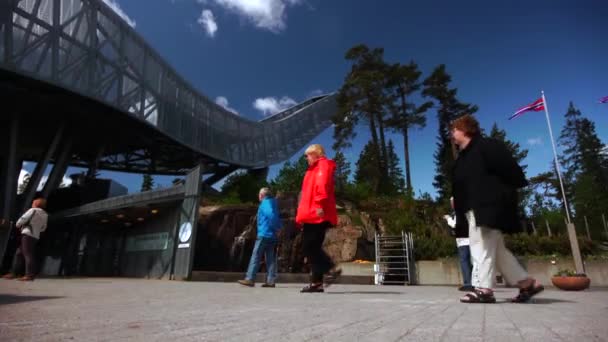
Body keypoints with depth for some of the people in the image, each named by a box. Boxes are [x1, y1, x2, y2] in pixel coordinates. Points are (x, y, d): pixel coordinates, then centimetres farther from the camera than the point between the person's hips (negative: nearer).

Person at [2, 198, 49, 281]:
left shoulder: (33, 210, -5)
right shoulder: (45, 215, 16)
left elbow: (23, 219, -9)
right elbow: (43, 228, 18)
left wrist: (18, 225, 10)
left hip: (28, 234, -8)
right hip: (36, 236, 8)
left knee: (27, 254, -11)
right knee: (19, 253, 16)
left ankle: (29, 275, -15)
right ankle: (13, 273, 18)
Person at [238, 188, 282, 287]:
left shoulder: (265, 203, -9)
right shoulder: (272, 203, 19)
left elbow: (271, 215, -25)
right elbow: (277, 219, 17)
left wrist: (274, 229, -17)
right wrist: (277, 229, 9)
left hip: (264, 234, -9)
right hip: (272, 236, 9)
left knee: (255, 257, -4)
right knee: (270, 259, 6)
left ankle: (250, 279, -2)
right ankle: (271, 281, 6)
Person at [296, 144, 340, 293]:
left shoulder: (323, 164, -1)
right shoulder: (314, 169, 28)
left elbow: (322, 185, -19)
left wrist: (319, 204, -29)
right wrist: (303, 214, 23)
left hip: (317, 215, -10)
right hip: (312, 216, 10)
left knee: (310, 247, -12)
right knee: (311, 248, 7)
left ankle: (332, 269, -7)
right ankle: (316, 282, 9)